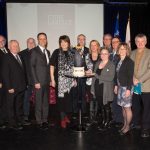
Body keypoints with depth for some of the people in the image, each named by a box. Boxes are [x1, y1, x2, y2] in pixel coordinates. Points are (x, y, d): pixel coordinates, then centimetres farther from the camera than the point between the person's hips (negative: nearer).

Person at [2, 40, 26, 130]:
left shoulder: (20, 56, 13)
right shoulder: (7, 57, -9)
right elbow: (5, 74, -13)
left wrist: (25, 84, 8)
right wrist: (9, 87, -17)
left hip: (21, 87, 7)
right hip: (12, 88, -7)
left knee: (19, 105, 17)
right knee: (11, 106, 6)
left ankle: (20, 121, 29)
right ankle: (13, 124, 16)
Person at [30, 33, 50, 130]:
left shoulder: (47, 52, 15)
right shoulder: (34, 51, -5)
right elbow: (32, 67, -9)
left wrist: (50, 79, 8)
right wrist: (36, 82, -13)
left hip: (47, 81, 6)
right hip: (39, 81, -6)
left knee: (46, 101, 10)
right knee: (39, 102, 0)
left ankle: (45, 120, 21)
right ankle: (39, 122, 11)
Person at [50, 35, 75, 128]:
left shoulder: (72, 53, 8)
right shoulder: (56, 52, -3)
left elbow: (74, 67, 14)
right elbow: (52, 66, -3)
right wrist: (52, 79, -7)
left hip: (70, 80, 3)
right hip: (60, 79, -3)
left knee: (68, 98, 8)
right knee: (61, 98, -1)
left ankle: (66, 115, 28)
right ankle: (63, 119, 11)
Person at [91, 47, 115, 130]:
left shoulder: (111, 65, -7)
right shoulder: (97, 64, 10)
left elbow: (111, 78, -17)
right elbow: (94, 76, 11)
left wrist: (99, 76, -16)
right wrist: (92, 88, 9)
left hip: (106, 89, -5)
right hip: (97, 88, 5)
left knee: (106, 106, 5)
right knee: (100, 105, 12)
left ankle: (106, 122, 21)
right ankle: (102, 120, 27)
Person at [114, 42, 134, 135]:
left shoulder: (129, 62, -11)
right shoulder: (119, 61, 10)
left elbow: (130, 76, -15)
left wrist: (128, 89, -18)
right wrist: (116, 85, 13)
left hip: (127, 87, -7)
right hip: (120, 87, 7)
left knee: (127, 107, 1)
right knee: (123, 107, 12)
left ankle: (127, 127, 14)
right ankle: (125, 125, 24)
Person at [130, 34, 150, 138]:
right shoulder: (132, 53, 10)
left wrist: (140, 80, -16)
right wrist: (134, 79, -9)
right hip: (134, 85, 4)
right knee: (135, 106, 14)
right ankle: (136, 123, 32)